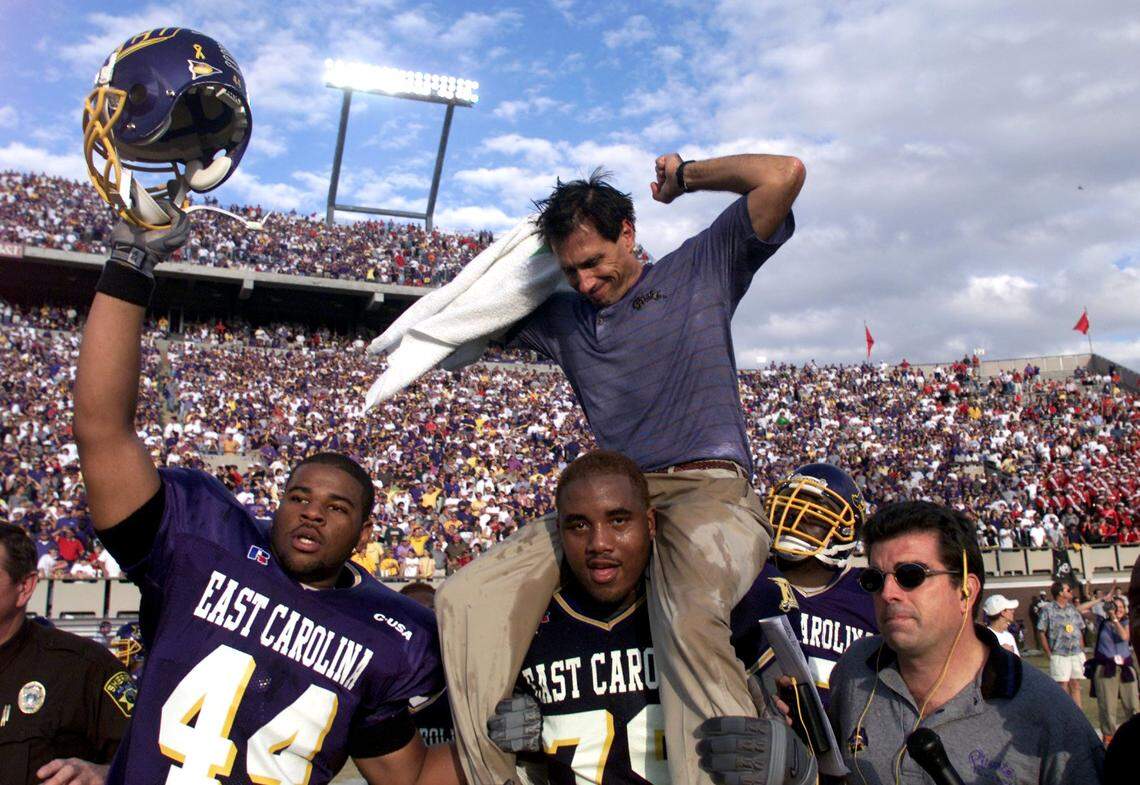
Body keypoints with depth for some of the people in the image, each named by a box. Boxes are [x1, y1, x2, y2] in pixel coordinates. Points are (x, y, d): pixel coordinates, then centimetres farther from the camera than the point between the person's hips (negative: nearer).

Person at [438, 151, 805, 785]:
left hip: (710, 488, -5)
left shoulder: (701, 268, 12)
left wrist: (683, 175, 14)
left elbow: (785, 175, 4)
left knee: (691, 620, -40)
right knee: (466, 599, -16)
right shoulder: (562, 316, 23)